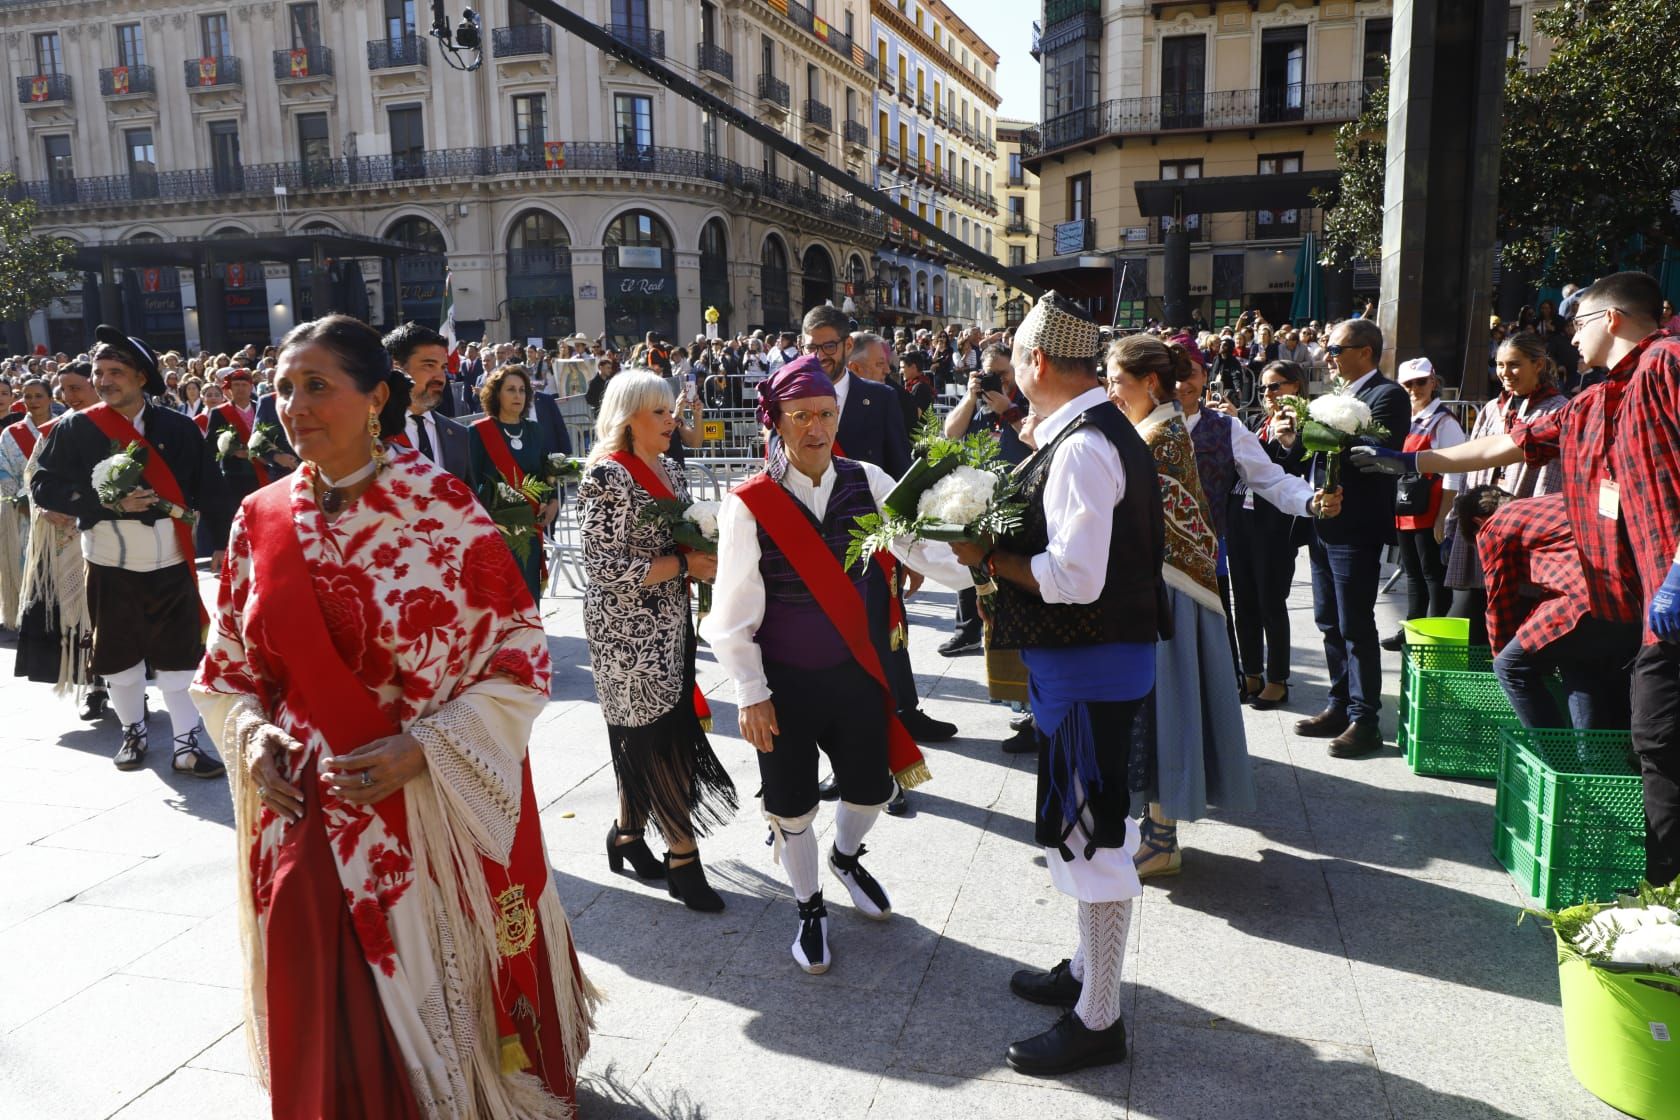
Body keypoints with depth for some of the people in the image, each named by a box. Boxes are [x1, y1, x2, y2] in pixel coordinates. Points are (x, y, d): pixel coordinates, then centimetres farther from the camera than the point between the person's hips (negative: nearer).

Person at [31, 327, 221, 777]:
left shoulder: (179, 428, 0)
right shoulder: (75, 428, -1)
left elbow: (202, 489, 6)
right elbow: (43, 486, -2)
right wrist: (107, 501, -14)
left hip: (170, 560, 0)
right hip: (110, 562, 1)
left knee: (179, 653, 2)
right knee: (118, 652, 13)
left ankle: (186, 743, 9)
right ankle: (133, 731, 31)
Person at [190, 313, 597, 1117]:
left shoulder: (443, 508, -10)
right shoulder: (261, 519, 2)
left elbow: (519, 656, -9)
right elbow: (227, 665, 13)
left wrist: (422, 749, -18)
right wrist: (250, 733, -6)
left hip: (435, 816, -3)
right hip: (306, 820, 4)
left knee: (442, 1005, 11)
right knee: (324, 1023, 15)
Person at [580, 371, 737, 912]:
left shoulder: (669, 469, 9)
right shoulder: (609, 476, -17)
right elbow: (607, 568, -21)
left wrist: (704, 556, -2)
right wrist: (685, 564, -19)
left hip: (669, 624, 8)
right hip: (628, 631, -8)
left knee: (644, 736, 16)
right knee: (661, 737, -1)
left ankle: (627, 832, 33)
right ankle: (683, 859, 10)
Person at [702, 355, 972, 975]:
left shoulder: (866, 482, -5)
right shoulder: (750, 503, -14)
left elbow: (923, 546, -9)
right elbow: (734, 608, -10)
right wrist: (751, 693, -10)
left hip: (857, 673, 3)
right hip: (784, 681, -3)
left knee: (871, 788, 17)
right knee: (792, 806, 12)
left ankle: (846, 857, 52)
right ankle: (810, 907, 39)